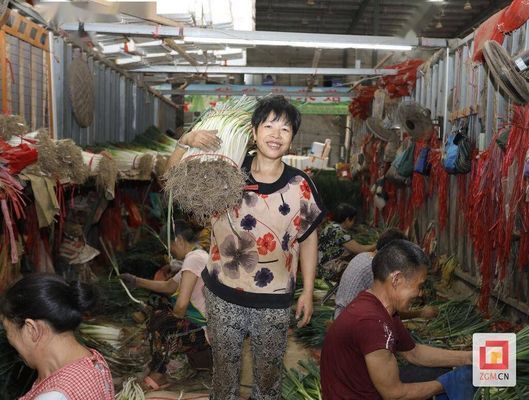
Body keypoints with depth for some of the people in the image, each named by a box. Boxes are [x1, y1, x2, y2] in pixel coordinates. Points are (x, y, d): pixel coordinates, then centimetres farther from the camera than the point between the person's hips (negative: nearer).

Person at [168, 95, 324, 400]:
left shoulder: (300, 186, -9)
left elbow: (309, 238, 2)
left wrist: (308, 292, 3)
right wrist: (186, 142, -25)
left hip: (275, 301, 0)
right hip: (223, 295, 0)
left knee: (270, 370, 20)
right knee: (224, 366, 20)